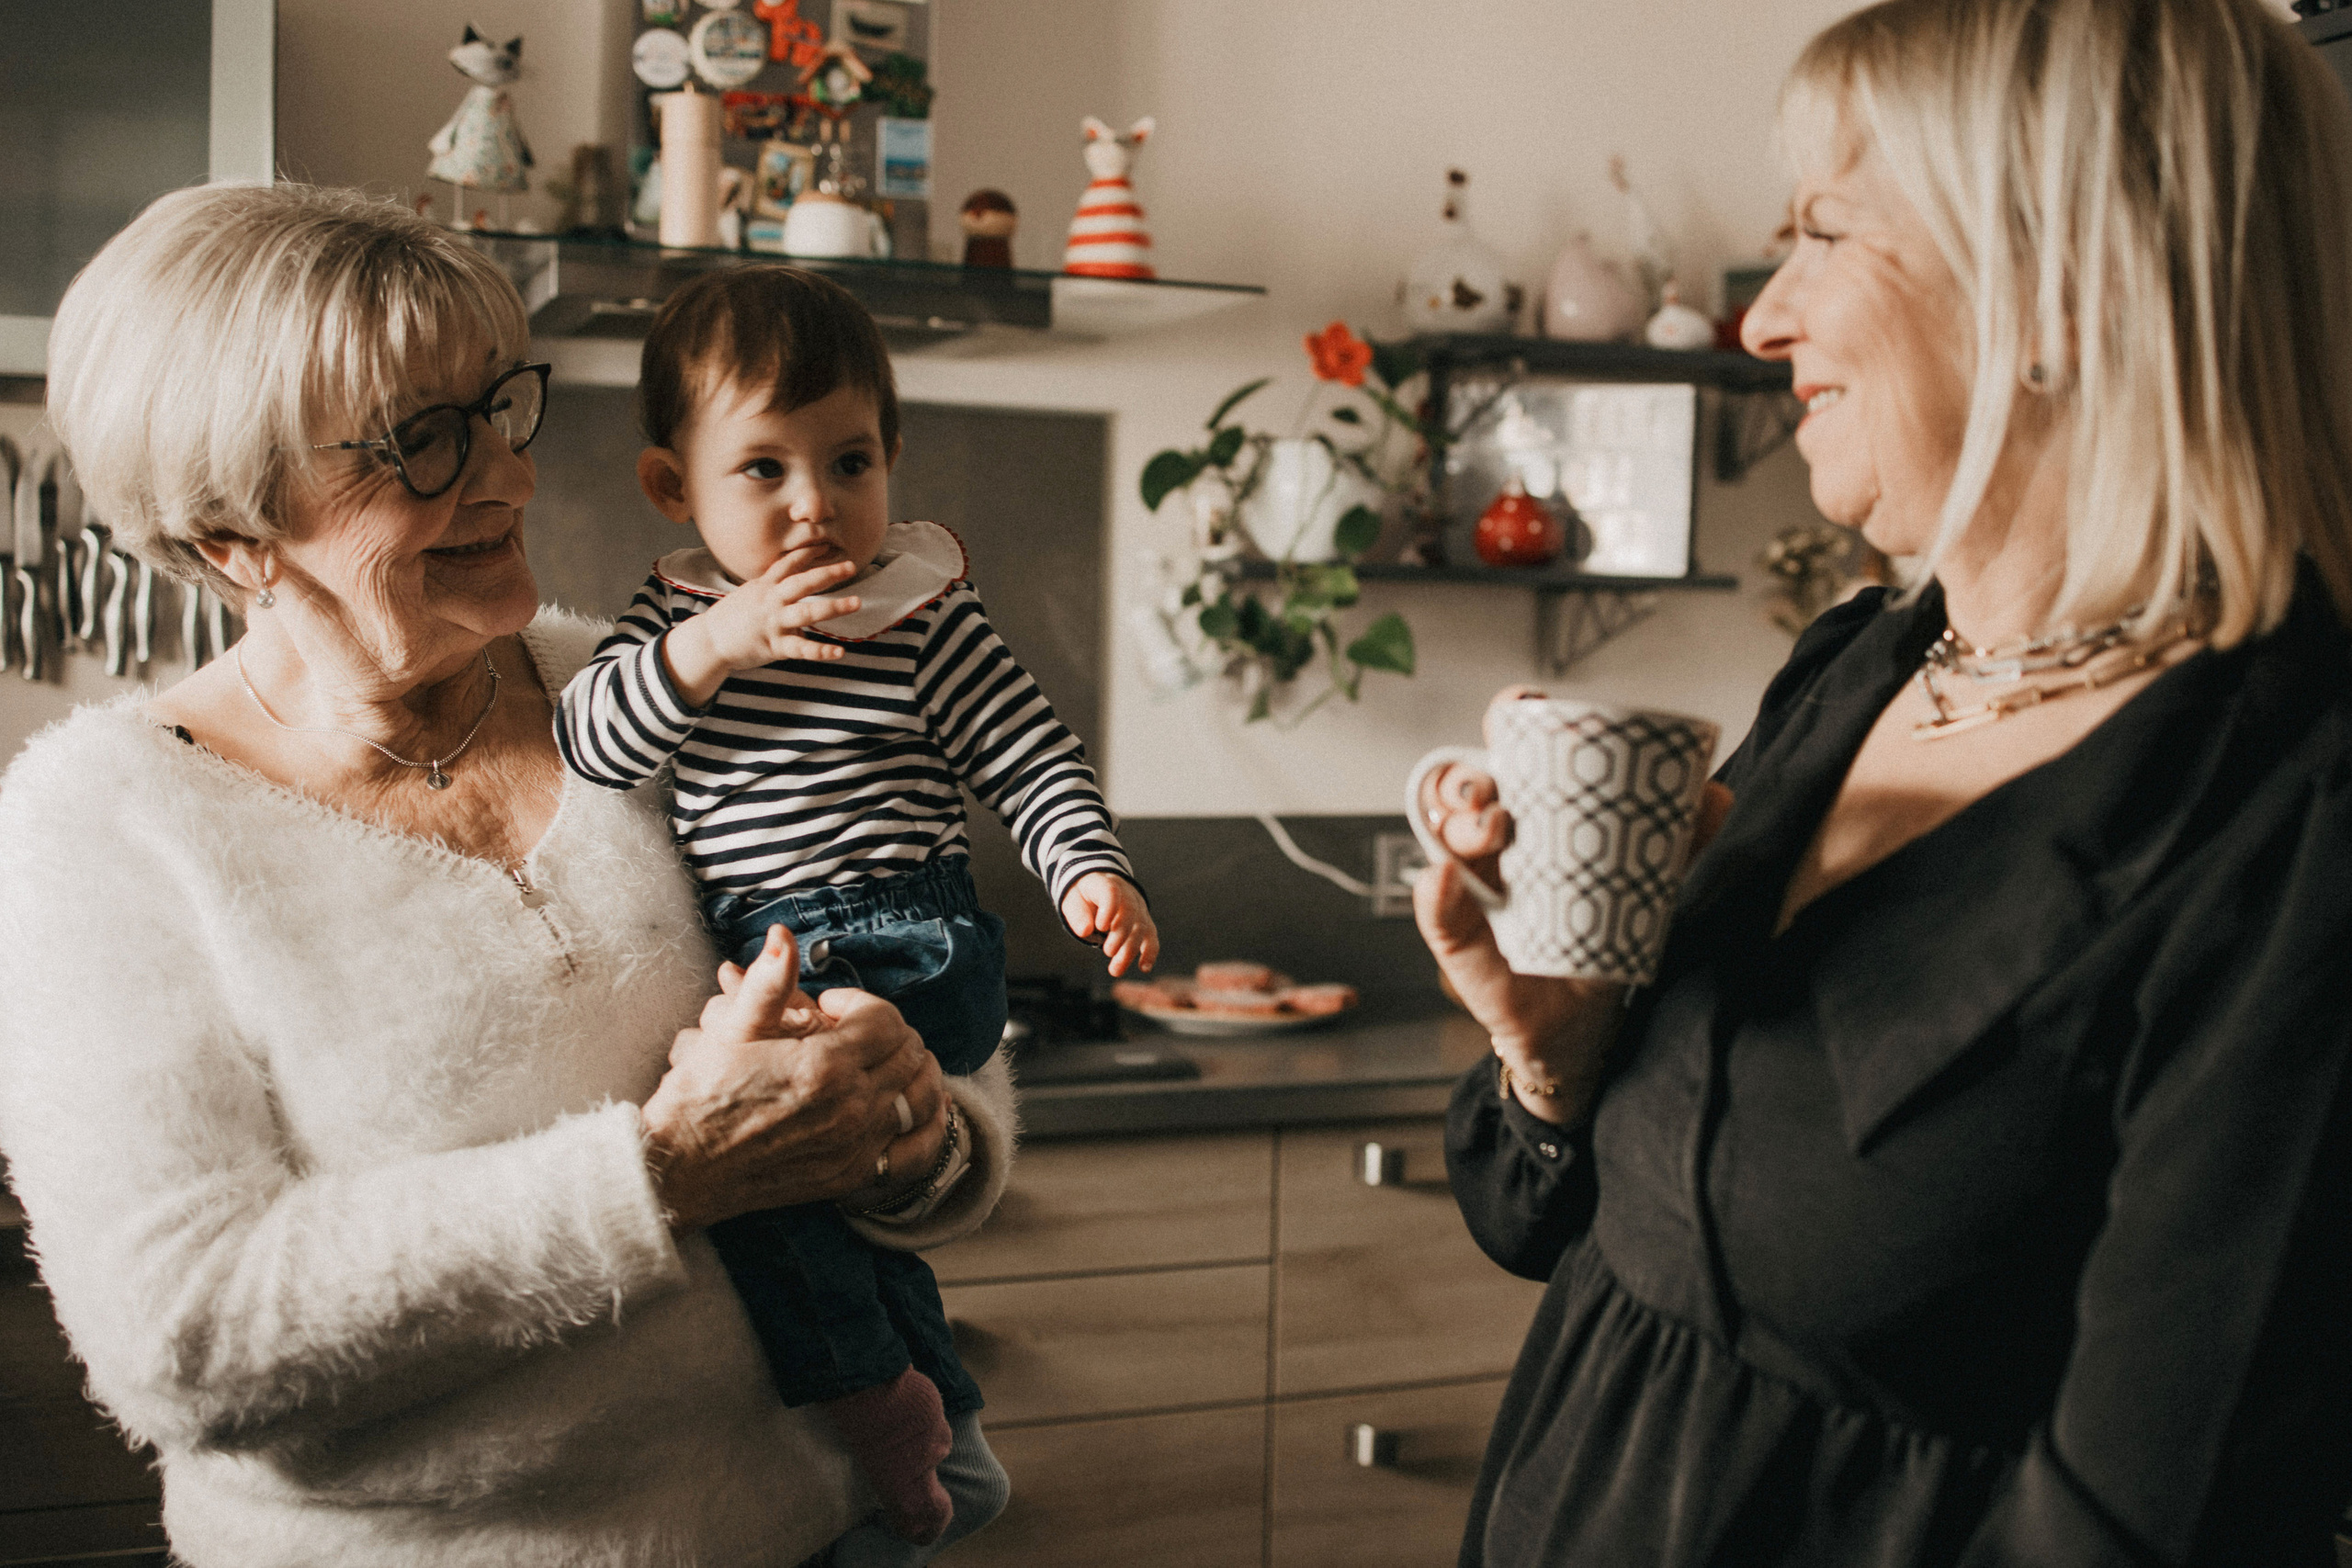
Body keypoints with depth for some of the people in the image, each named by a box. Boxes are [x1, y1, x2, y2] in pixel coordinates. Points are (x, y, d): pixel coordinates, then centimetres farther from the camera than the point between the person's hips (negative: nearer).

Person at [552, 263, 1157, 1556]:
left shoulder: (922, 618, -7)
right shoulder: (674, 610, 5)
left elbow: (1030, 758, -3)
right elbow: (586, 746, -7)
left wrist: (1090, 873, -19)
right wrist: (709, 646, -20)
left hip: (905, 952, -7)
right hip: (769, 962, 7)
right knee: (819, 1187, 21)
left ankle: (871, 1395, -7)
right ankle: (942, 1414, 44)